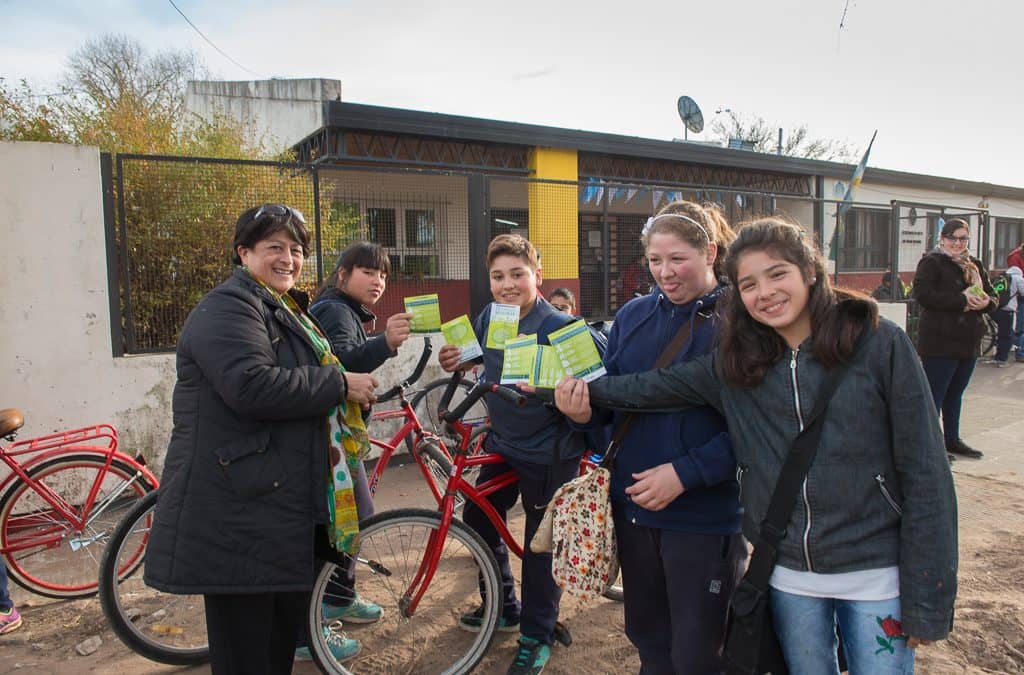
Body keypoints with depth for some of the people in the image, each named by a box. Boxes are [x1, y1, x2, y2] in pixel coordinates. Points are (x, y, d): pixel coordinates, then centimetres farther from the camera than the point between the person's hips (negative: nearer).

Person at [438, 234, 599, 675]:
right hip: (502, 444, 7)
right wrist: (454, 362, -4)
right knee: (478, 520, 17)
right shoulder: (488, 319, -2)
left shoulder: (558, 326, -20)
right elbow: (475, 357, 17)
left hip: (549, 453, -7)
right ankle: (505, 606, 41)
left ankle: (536, 637, 28)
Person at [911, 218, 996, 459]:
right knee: (934, 394, -3)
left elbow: (992, 297, 17)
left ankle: (952, 439, 28)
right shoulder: (931, 262, -6)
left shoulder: (974, 265, 16)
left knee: (955, 394, 16)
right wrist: (962, 300, -22)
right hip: (940, 341, -7)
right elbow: (923, 294, -20)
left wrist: (985, 302, -7)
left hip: (969, 342, 7)